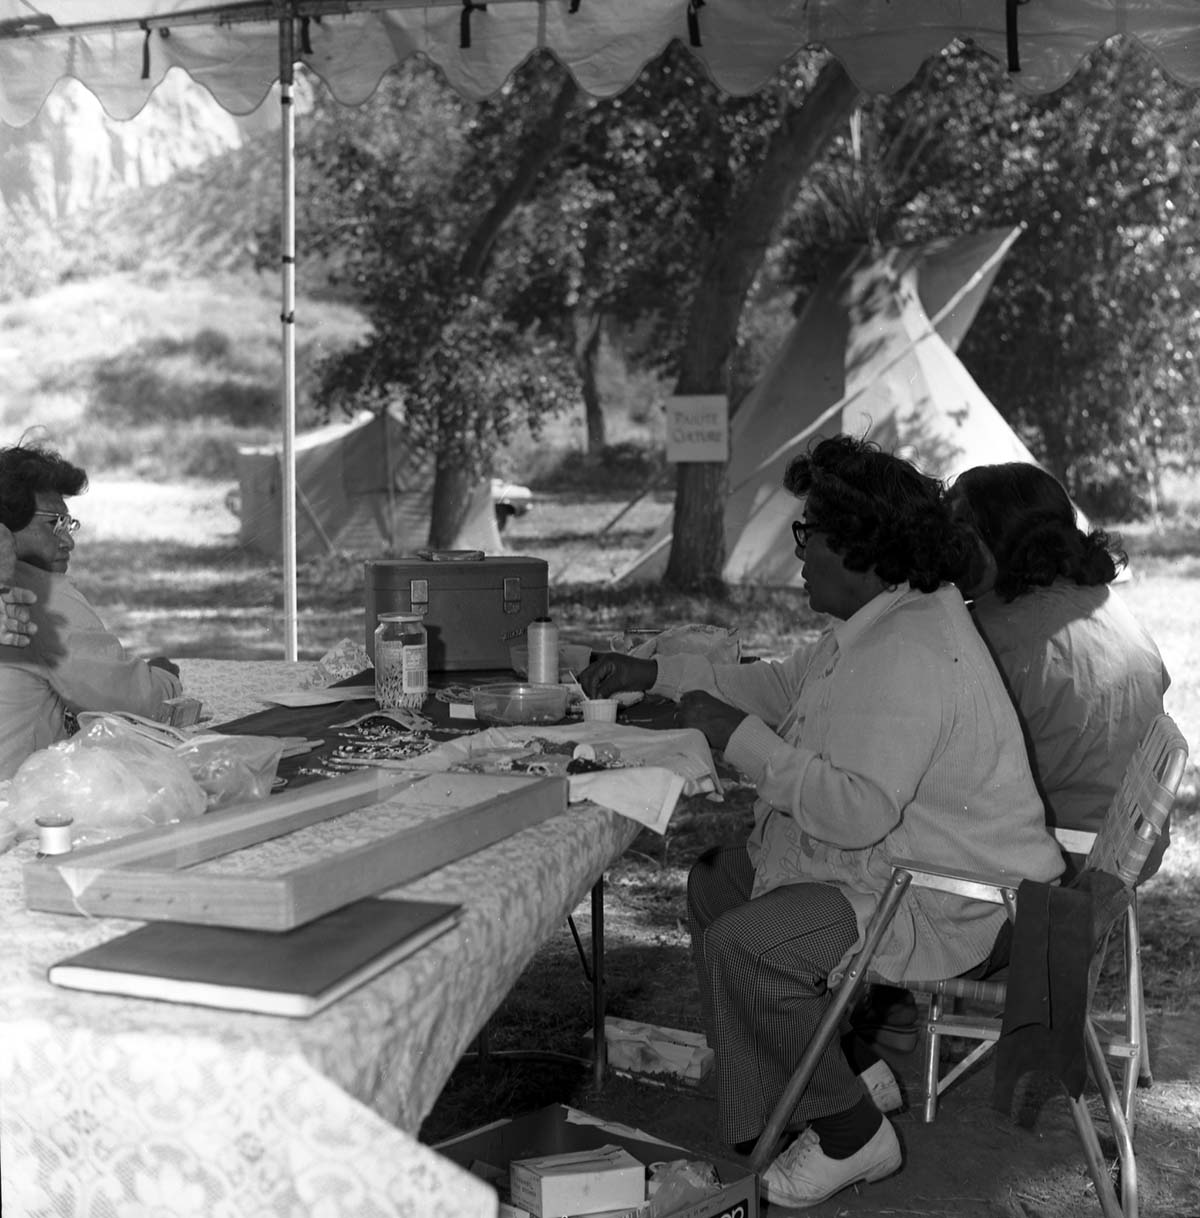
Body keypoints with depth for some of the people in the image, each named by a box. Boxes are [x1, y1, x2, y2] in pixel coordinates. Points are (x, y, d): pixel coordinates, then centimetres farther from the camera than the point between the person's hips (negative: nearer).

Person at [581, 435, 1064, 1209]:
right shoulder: (881, 621, 7)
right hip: (889, 862, 12)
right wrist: (655, 674, 14)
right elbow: (783, 686, 19)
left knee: (743, 945, -23)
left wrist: (740, 736, -25)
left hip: (945, 905, -11)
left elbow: (857, 811, -34)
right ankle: (837, 1069, 23)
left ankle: (854, 1137, -2)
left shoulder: (911, 658, -28)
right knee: (715, 881, 17)